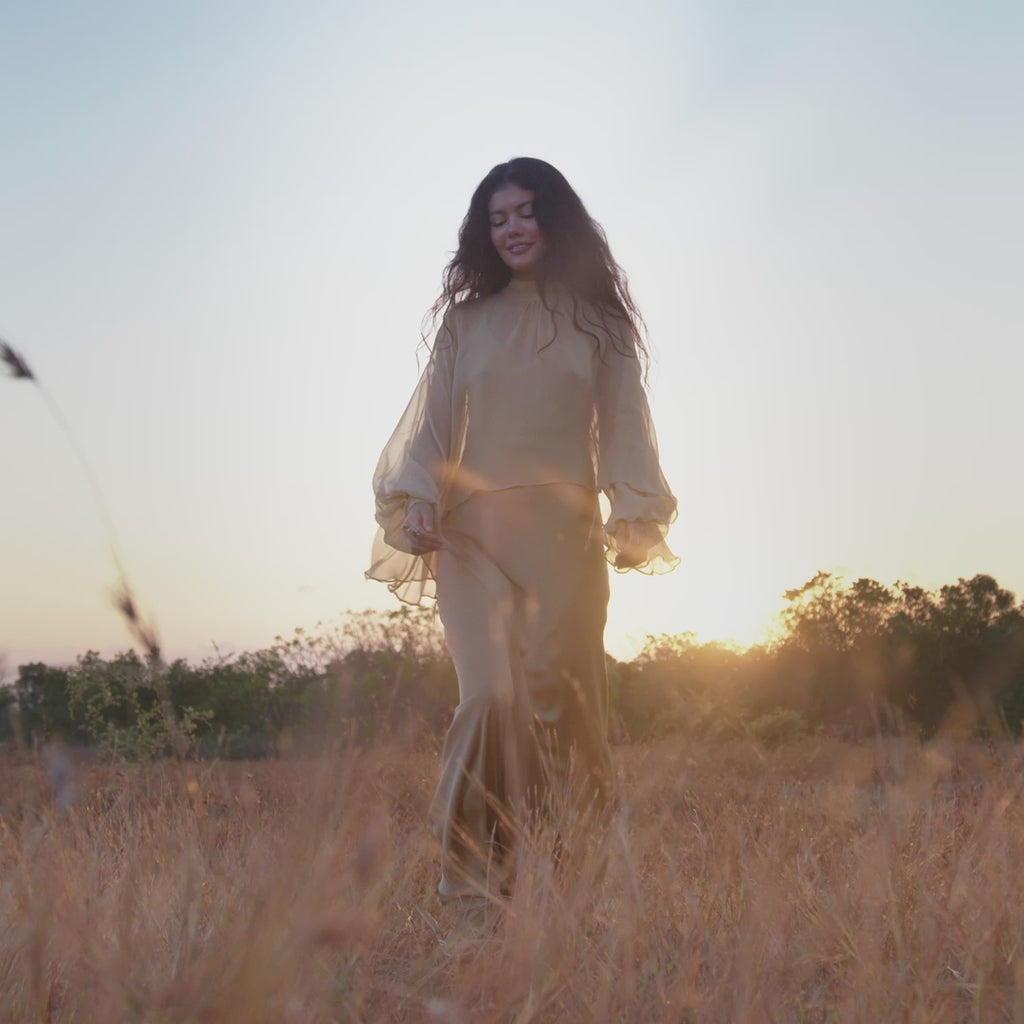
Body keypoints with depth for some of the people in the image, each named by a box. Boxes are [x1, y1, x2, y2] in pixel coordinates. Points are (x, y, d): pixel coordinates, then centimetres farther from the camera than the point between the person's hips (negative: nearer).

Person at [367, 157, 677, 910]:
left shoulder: (597, 319, 15)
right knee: (492, 695, -16)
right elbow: (434, 421, 12)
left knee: (561, 702, -2)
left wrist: (634, 512, -6)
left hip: (565, 534, 0)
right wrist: (417, 499, -5)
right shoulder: (467, 320, 17)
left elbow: (623, 423, 8)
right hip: (475, 530, 0)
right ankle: (469, 877, -9)